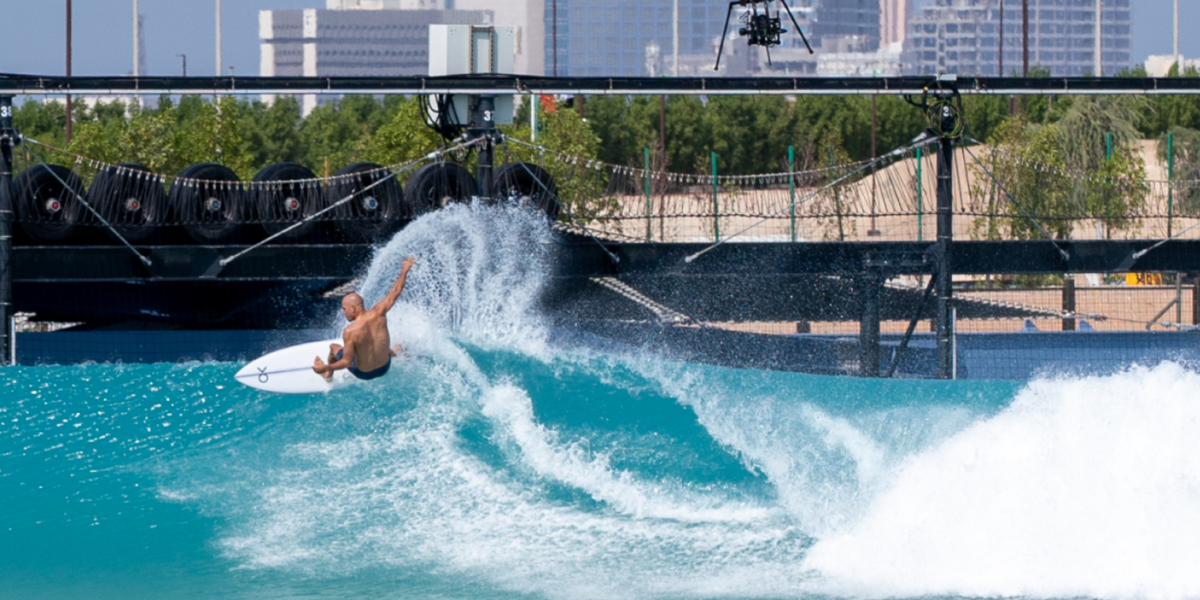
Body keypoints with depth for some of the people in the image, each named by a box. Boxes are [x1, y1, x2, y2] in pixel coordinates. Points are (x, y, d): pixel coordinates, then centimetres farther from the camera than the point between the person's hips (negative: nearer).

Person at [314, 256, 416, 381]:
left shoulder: (350, 332, -32)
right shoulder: (378, 313, -22)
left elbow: (347, 362, -28)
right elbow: (395, 292, -7)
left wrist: (326, 368, -22)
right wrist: (404, 271, 7)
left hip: (363, 373, -3)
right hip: (384, 368, 3)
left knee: (334, 347, 22)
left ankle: (328, 375, 49)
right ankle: (393, 352, 69)